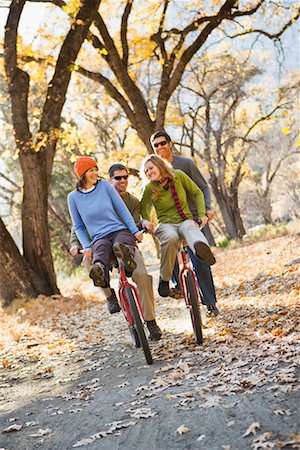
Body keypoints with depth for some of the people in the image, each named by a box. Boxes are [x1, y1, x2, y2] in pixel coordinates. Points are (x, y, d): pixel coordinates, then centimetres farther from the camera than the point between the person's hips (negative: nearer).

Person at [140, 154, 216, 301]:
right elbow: (143, 208, 15)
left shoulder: (178, 176, -2)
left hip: (185, 221, 0)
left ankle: (202, 250, -76)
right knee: (171, 237, -39)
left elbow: (197, 193, 7)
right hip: (166, 224, 0)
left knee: (189, 227, -39)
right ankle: (164, 279, -25)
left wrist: (202, 214, -3)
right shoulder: (150, 188, -3)